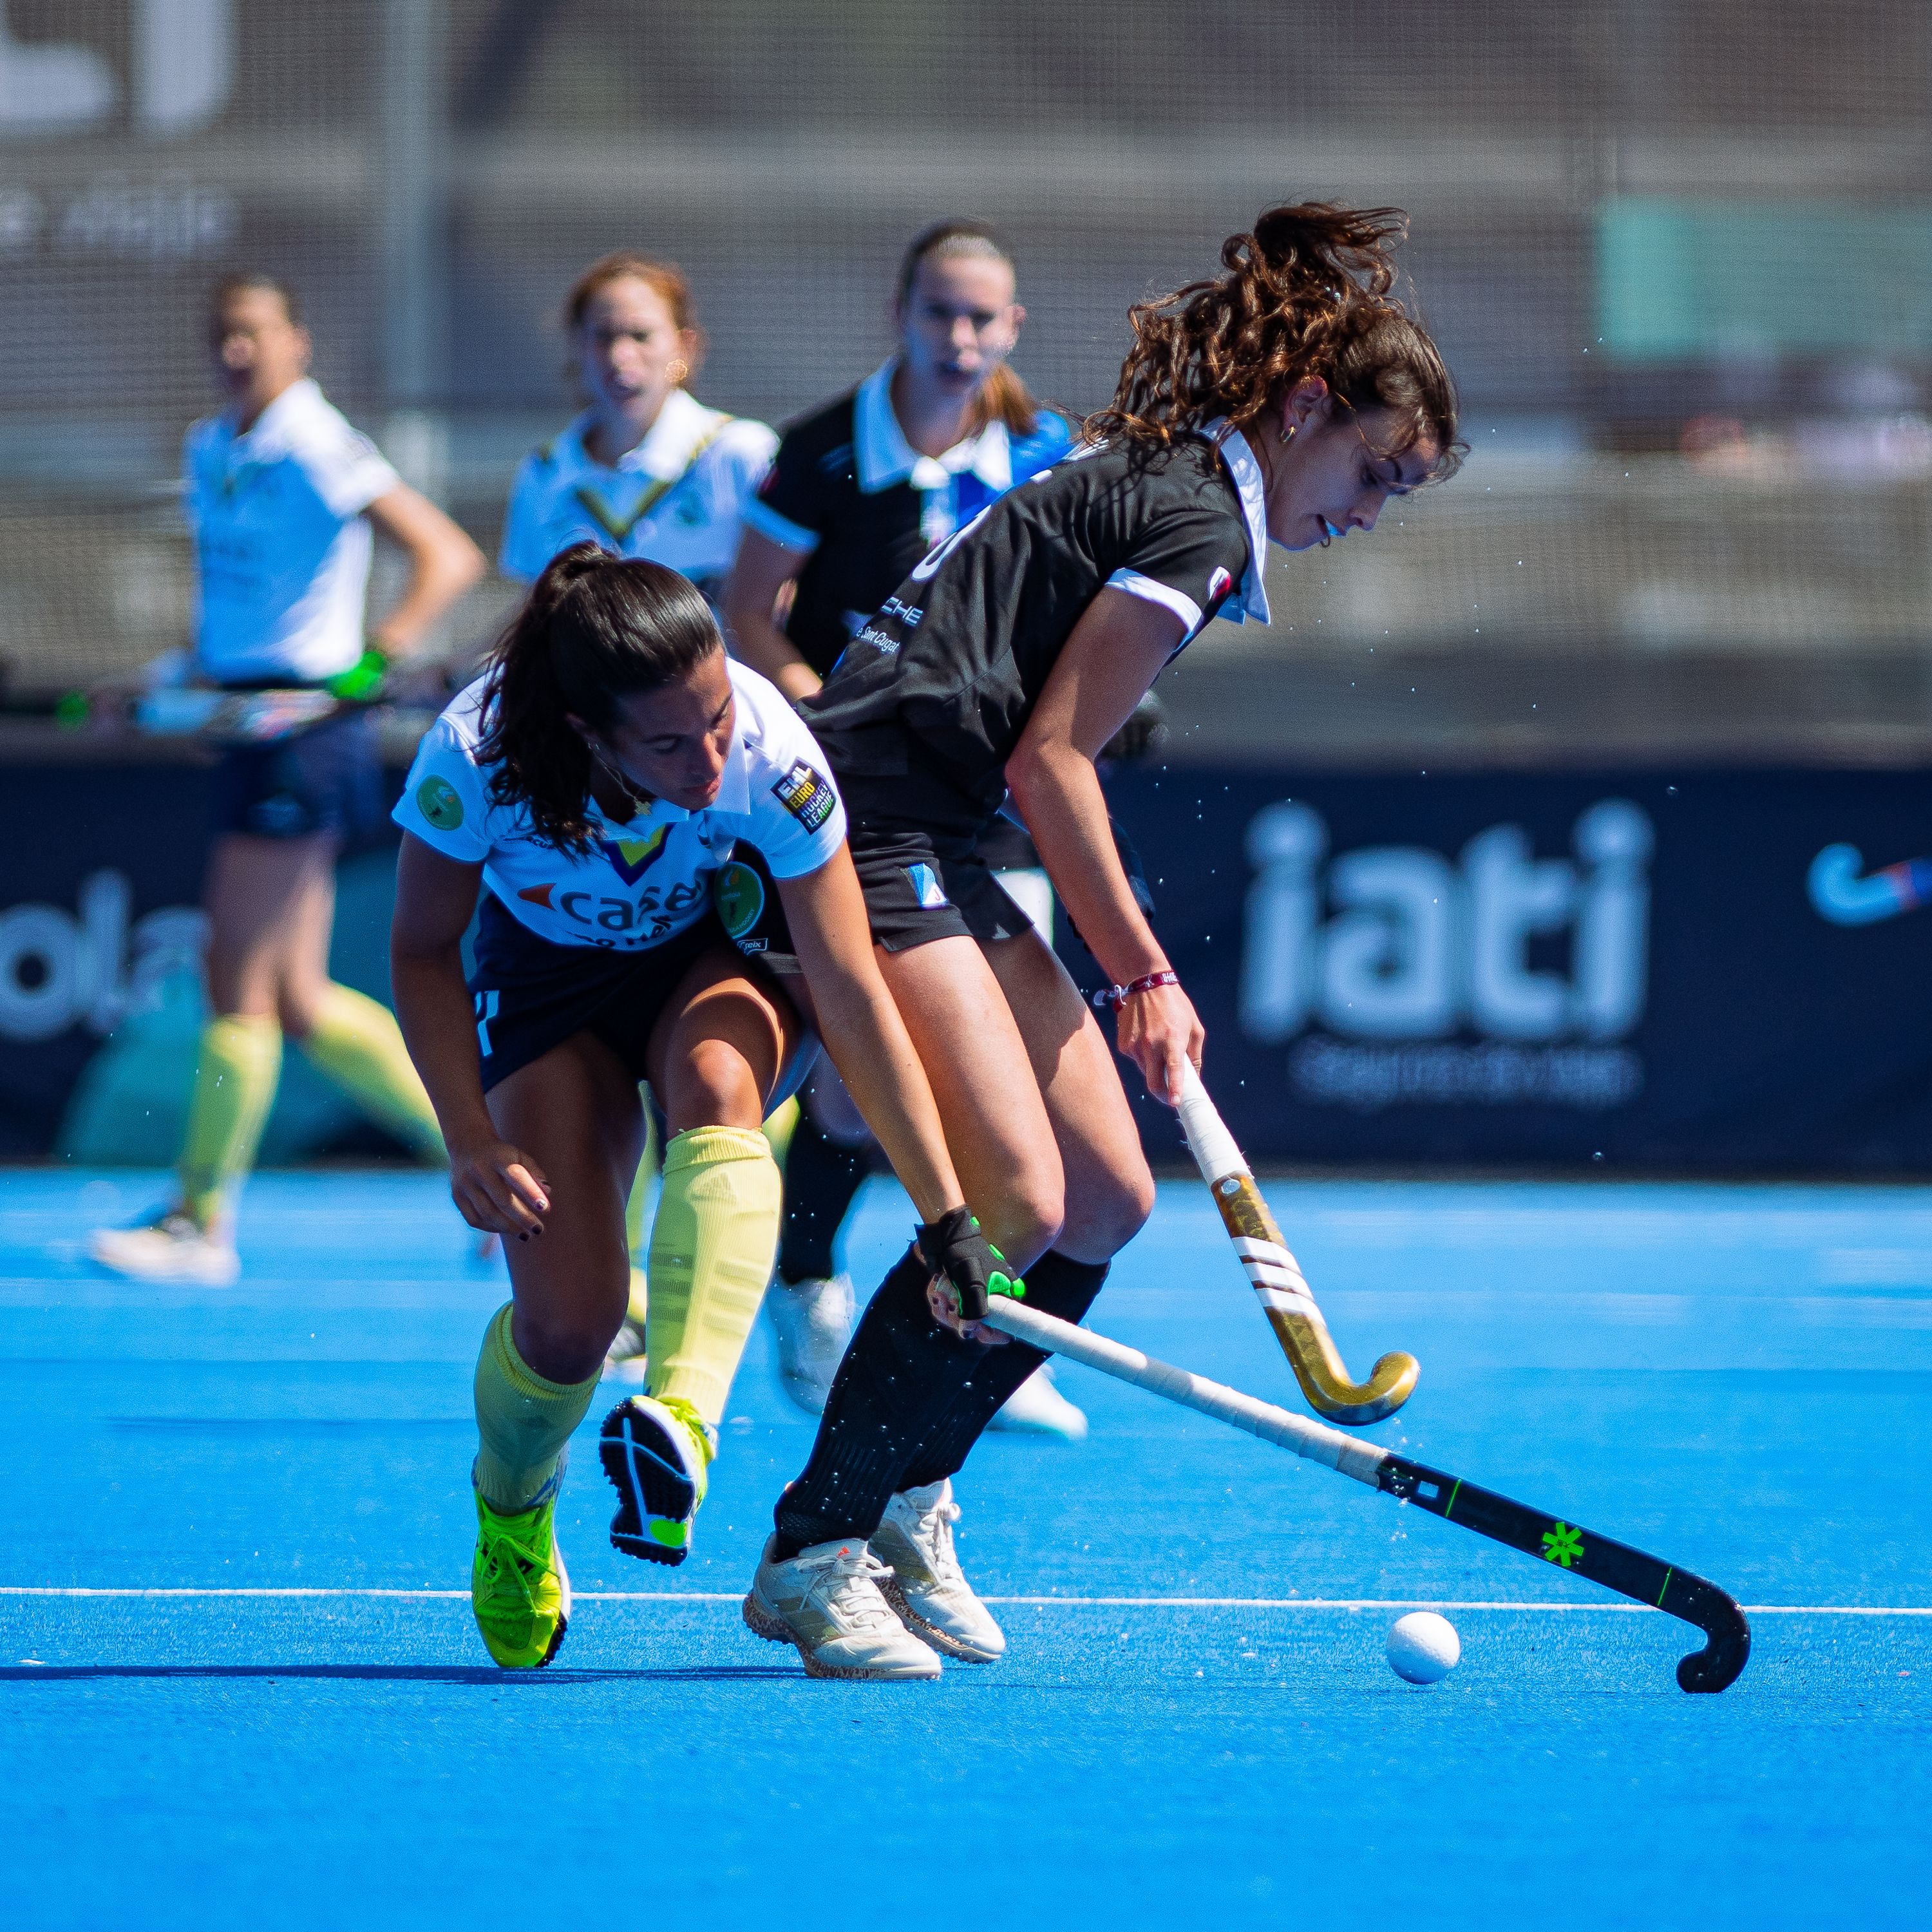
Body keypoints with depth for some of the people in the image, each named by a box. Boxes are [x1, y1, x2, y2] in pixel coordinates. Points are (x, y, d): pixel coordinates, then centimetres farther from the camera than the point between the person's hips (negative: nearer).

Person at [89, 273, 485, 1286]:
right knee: (299, 1001, 9)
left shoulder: (318, 452, -12)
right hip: (246, 721, 9)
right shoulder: (207, 452, 13)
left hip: (303, 723, -9)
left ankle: (201, 1221, 3)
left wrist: (377, 657, -28)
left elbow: (449, 555, -18)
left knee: (239, 979, -5)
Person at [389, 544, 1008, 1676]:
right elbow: (425, 952, -14)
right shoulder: (479, 757, -33)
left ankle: (682, 1422, -52)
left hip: (722, 958, 0)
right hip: (548, 978, 0)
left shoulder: (772, 760, -34)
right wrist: (473, 1144, -25)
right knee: (568, 1319, -15)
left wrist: (947, 1214, -27)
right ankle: (511, 1509, 18)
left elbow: (855, 995, -28)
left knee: (714, 1085, -38)